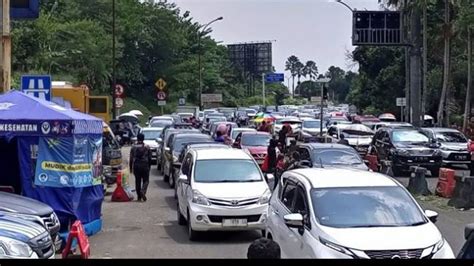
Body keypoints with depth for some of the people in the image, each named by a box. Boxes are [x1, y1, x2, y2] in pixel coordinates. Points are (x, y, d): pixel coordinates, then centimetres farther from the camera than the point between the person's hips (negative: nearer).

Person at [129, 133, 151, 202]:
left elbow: (131, 158, 2)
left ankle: (139, 196, 9)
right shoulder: (147, 147, 0)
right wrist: (149, 166, 15)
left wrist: (131, 167, 10)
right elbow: (150, 158, 3)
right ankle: (143, 191, -21)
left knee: (137, 181, 8)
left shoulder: (133, 147, 0)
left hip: (136, 166, 1)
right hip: (145, 166, -1)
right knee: (146, 180, 6)